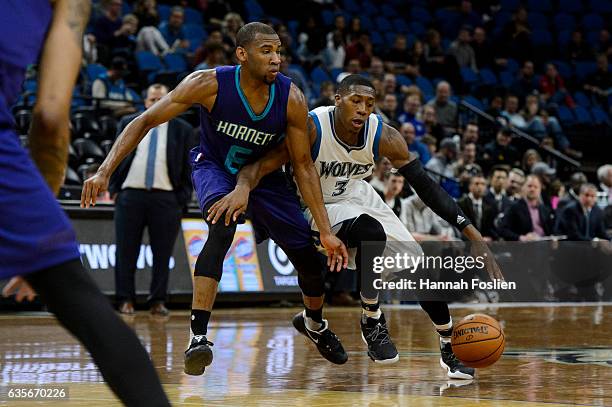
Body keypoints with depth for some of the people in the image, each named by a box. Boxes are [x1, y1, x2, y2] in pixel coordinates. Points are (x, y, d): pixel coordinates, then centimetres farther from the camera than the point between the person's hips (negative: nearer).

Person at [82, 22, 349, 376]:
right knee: (223, 229, -35)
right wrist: (106, 171, -36)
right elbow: (146, 121, -25)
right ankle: (198, 336, -35)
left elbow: (303, 165, -15)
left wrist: (327, 231, -18)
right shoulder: (210, 85, -31)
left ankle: (315, 323, 37)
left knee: (309, 256, 3)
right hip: (214, 167, -3)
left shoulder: (292, 99, -25)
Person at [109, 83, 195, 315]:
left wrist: (182, 199, -1)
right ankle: (126, 300, 10)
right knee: (126, 252, 2)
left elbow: (188, 167, 6)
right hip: (130, 195, 1)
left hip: (166, 198, -1)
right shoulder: (128, 124, 11)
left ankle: (158, 302, 8)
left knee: (162, 253, 0)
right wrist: (114, 188, 3)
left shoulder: (182, 130, 7)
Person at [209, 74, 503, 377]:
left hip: (358, 197, 5)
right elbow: (261, 164, -35)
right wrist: (243, 187, -59)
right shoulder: (311, 128, -30)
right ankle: (371, 320, -14)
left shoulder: (383, 136, -20)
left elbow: (425, 185, -16)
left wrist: (468, 229, -23)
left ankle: (450, 348, 22)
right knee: (372, 233, -36)